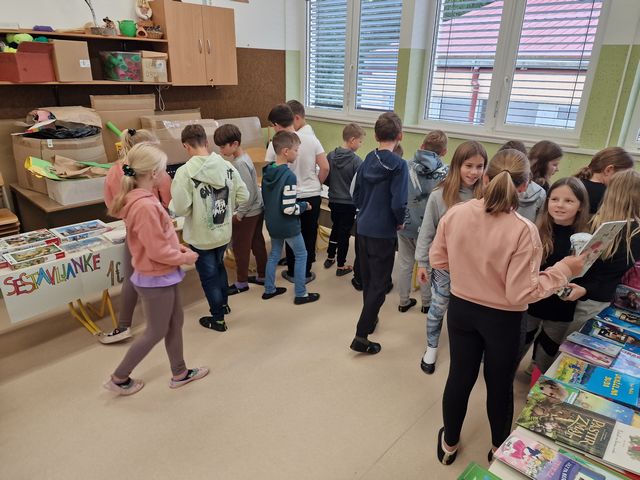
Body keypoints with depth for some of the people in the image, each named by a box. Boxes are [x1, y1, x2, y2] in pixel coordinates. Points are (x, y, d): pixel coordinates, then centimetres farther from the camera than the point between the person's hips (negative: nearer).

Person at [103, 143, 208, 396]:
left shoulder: (141, 199, 2)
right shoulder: (145, 206, -29)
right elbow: (157, 250, -25)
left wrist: (179, 247, 4)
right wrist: (183, 258, -10)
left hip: (163, 275, 9)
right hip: (156, 279, -9)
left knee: (175, 323, 20)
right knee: (156, 332, 9)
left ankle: (180, 373, 36)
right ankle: (119, 378, 28)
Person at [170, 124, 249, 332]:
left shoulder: (185, 172, -22)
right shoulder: (227, 166, -7)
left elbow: (180, 208, -23)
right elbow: (243, 196, -3)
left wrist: (171, 204, -1)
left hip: (201, 236, -5)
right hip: (223, 232, 5)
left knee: (208, 275, 12)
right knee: (219, 266, 28)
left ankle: (218, 318, 26)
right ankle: (223, 303, 46)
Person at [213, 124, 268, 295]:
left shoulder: (240, 163, -23)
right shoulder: (244, 158, 6)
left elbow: (249, 194, -25)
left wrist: (238, 214, -16)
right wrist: (237, 209, 15)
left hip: (248, 213, -9)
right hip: (257, 210, 9)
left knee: (240, 248, 6)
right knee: (257, 244, 17)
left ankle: (241, 282, 20)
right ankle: (262, 276, 31)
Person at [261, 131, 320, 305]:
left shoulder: (267, 171, 1)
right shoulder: (289, 176, -25)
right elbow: (289, 209, -26)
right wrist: (305, 205, -10)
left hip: (272, 223, 8)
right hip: (288, 226, -8)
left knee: (274, 254, 21)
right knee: (301, 255, 8)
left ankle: (269, 290, 31)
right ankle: (301, 294, 14)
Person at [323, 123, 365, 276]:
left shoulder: (330, 156, -5)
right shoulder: (356, 161, -19)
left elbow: (324, 179, 2)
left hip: (333, 201, 5)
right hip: (349, 203, -5)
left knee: (335, 228, 24)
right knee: (344, 233, 8)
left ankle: (330, 258, 35)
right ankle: (341, 266, 19)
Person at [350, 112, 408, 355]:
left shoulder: (367, 162, 3)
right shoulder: (398, 165, -15)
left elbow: (356, 197, 8)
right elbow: (398, 203, -21)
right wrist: (400, 222, -3)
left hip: (363, 228, 6)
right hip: (383, 233, -6)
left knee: (367, 279, 21)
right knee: (379, 285, 3)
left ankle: (369, 319, 41)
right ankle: (361, 336, 3)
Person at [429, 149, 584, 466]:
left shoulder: (454, 214, -14)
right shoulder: (523, 231, -24)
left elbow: (437, 260, -2)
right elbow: (520, 293, -21)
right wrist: (565, 270, -12)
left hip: (461, 309, 3)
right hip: (503, 320, -3)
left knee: (459, 377, 20)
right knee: (499, 385, 20)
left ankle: (449, 445, 41)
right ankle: (499, 449, 45)